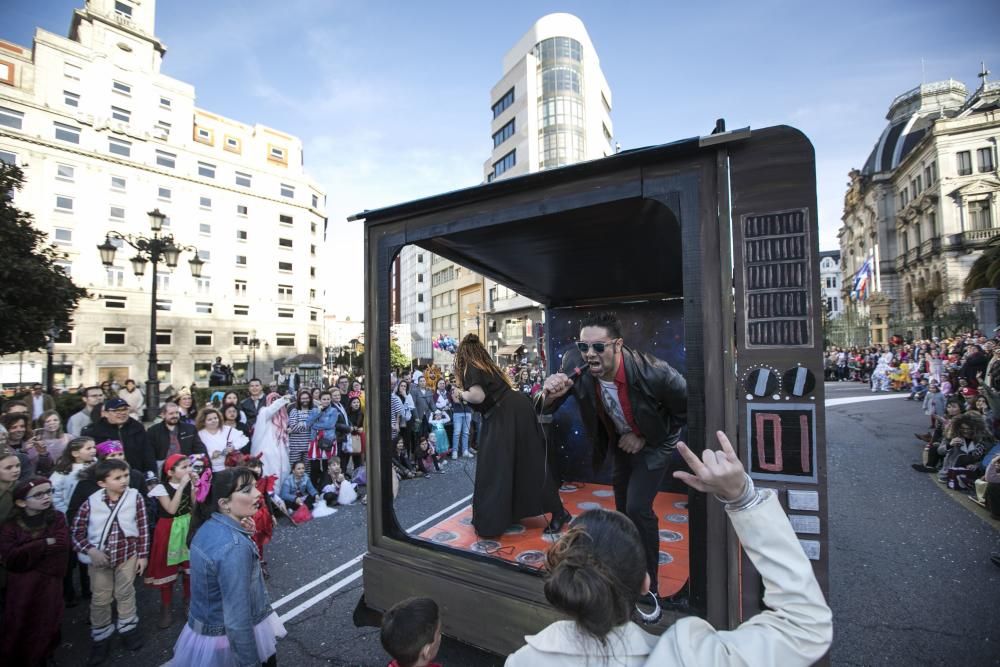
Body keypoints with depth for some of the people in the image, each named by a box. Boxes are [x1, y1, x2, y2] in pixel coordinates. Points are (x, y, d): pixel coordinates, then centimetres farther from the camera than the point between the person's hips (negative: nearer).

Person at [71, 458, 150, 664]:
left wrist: (142, 555, -6)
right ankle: (101, 638, 35)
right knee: (100, 599, 14)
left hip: (127, 555, 0)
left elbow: (143, 529, -8)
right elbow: (77, 532, -4)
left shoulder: (135, 498, -15)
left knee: (125, 594, 15)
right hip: (100, 557, 1)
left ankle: (128, 628, 36)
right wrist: (90, 550, -19)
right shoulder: (91, 503, -15)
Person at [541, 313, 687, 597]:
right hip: (619, 442, 4)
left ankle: (648, 582, 13)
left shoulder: (653, 372, -36)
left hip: (653, 444, -4)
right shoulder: (575, 365, -28)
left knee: (637, 508, -14)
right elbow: (546, 409, -18)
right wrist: (550, 395, -42)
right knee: (623, 510, 18)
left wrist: (646, 437, -17)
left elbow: (686, 410, -17)